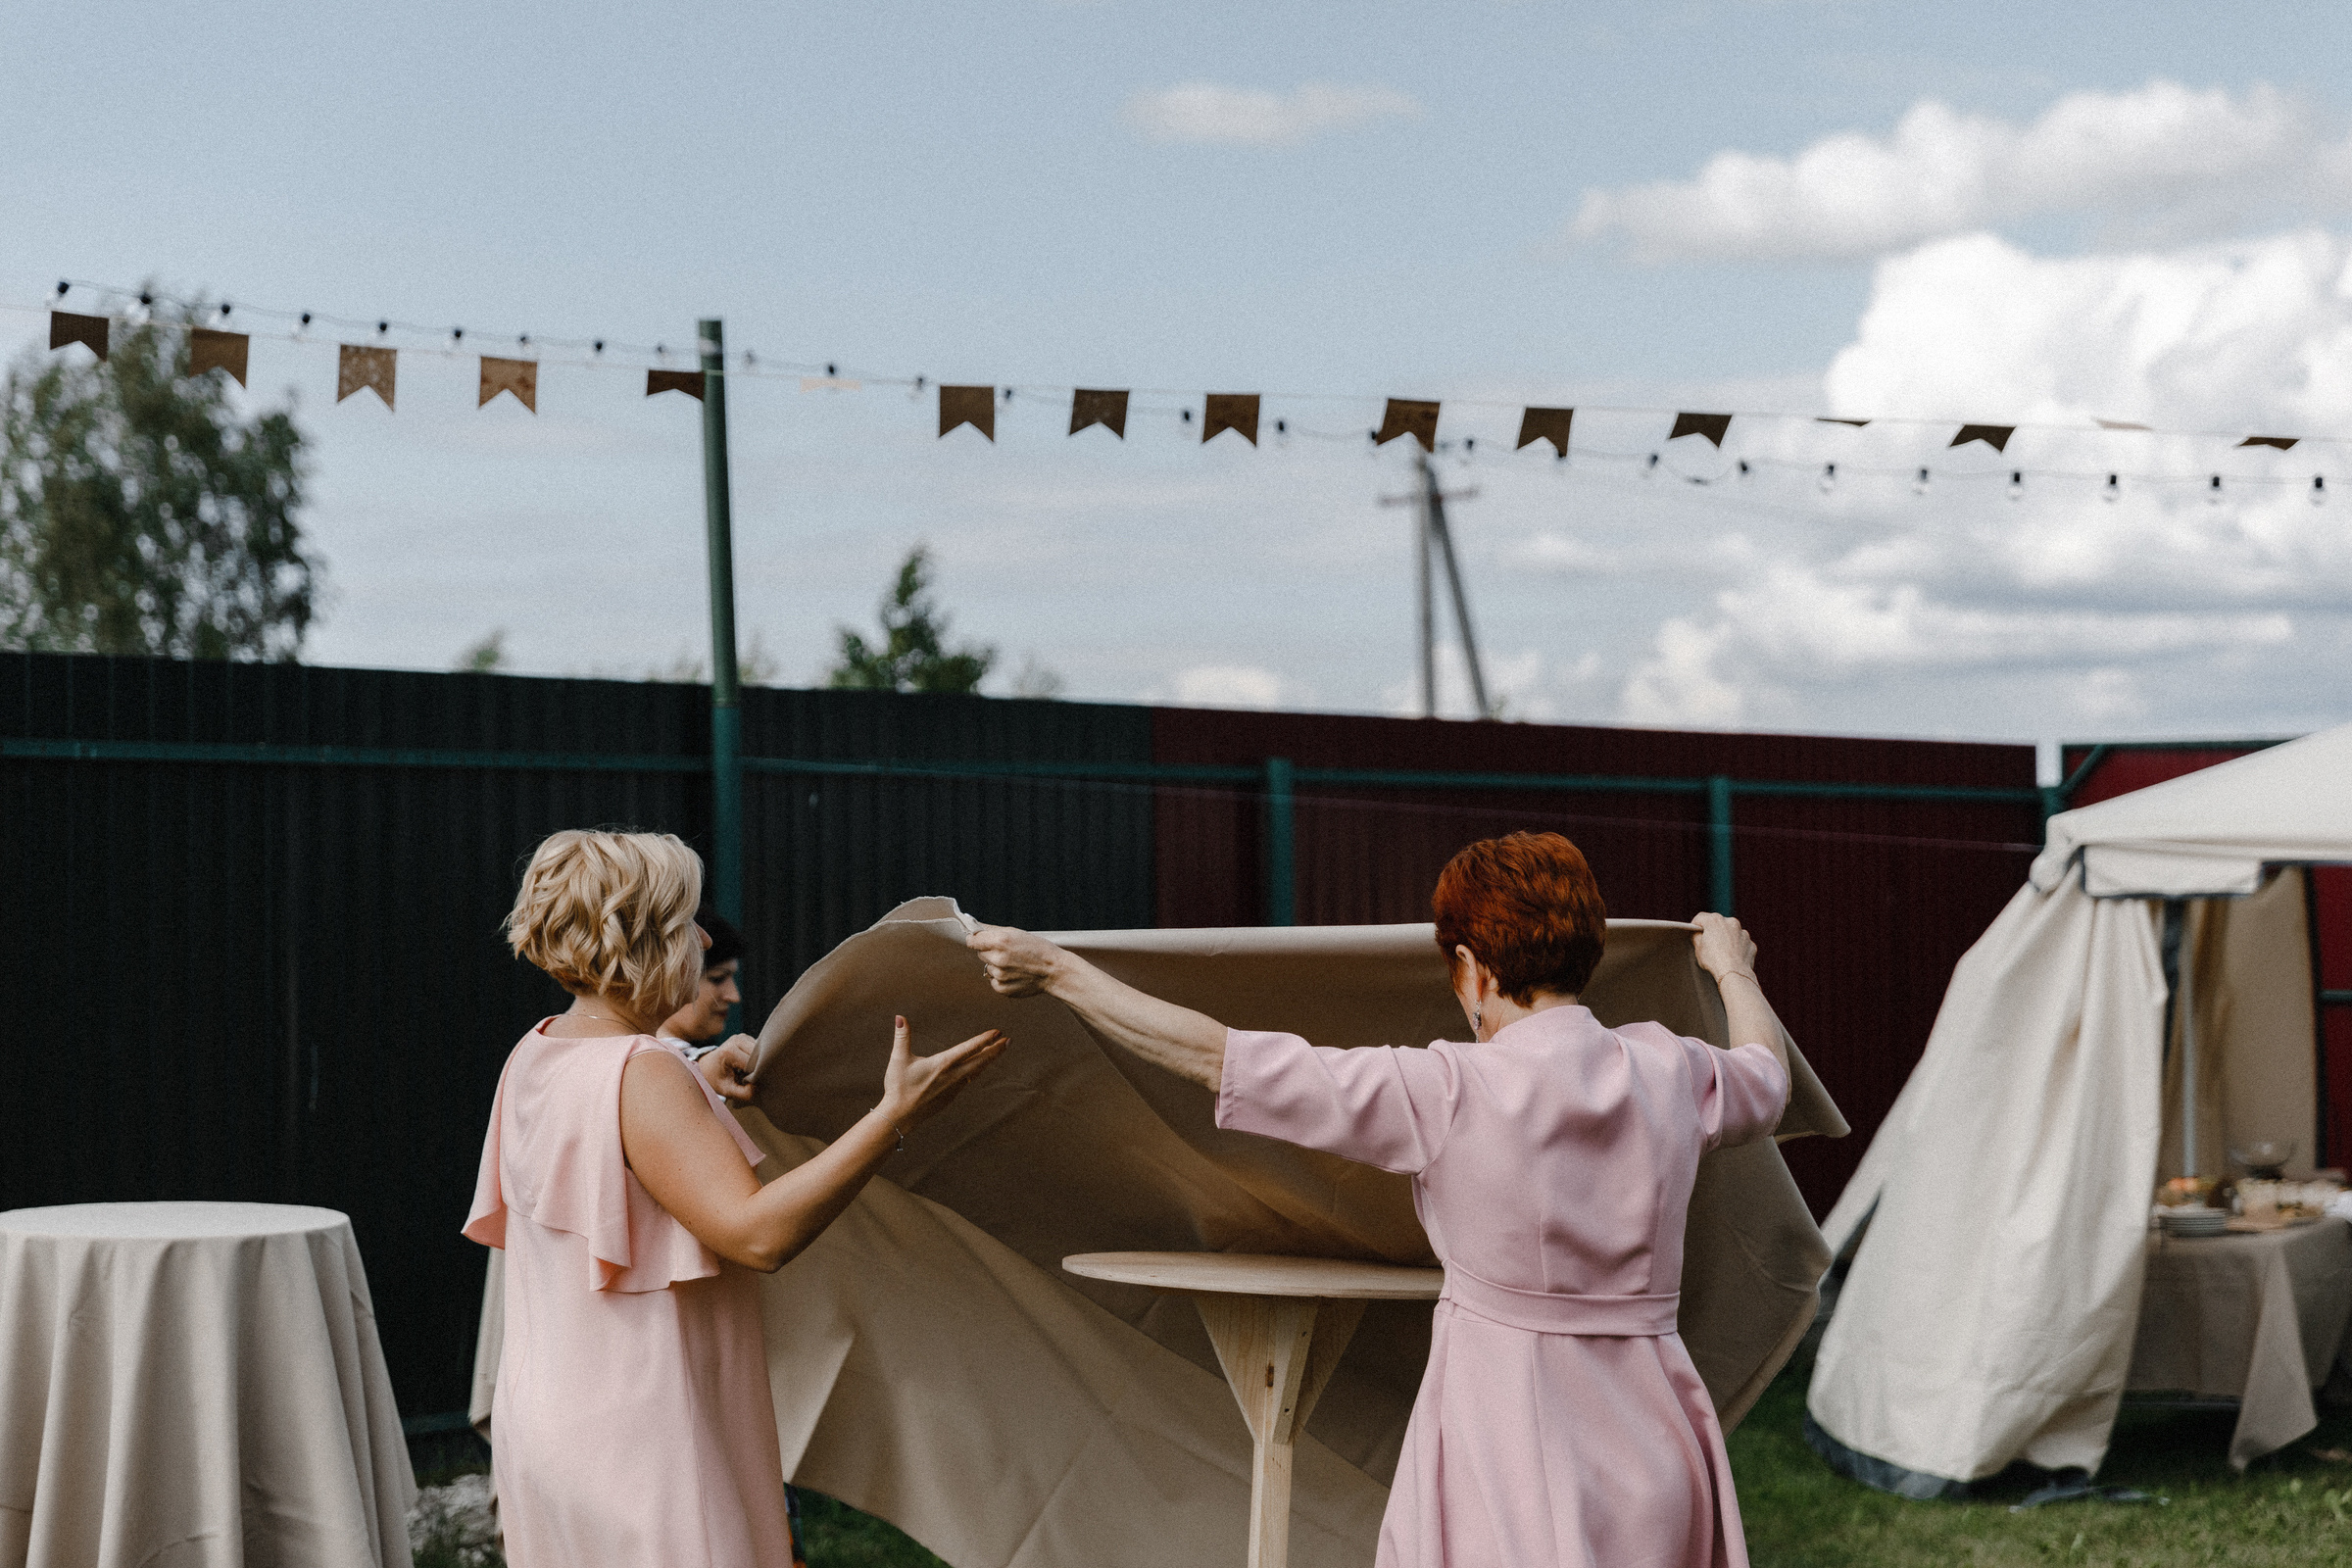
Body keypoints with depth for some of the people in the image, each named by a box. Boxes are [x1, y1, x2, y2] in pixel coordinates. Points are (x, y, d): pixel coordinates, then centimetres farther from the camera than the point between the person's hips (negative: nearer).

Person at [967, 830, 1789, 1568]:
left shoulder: (1449, 1095, -14)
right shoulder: (1669, 1072, 1)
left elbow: (1218, 1058, -9)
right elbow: (1766, 1078, 27)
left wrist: (1057, 971, 2)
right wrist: (1732, 970, 48)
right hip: (1651, 1456, 5)